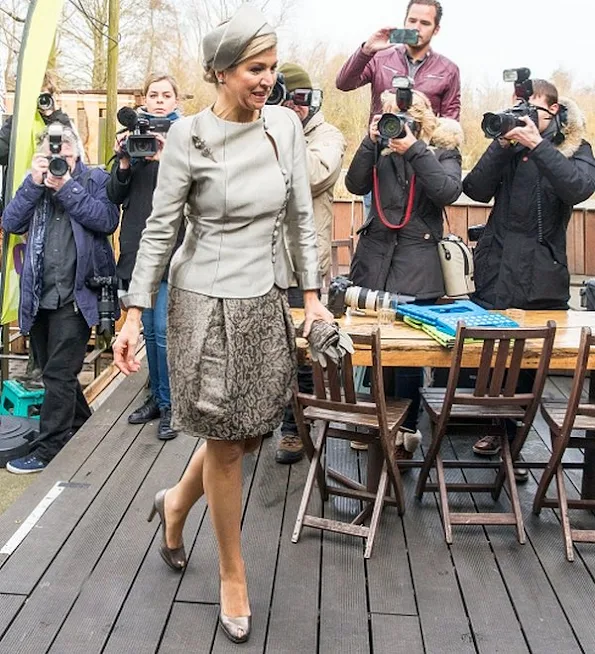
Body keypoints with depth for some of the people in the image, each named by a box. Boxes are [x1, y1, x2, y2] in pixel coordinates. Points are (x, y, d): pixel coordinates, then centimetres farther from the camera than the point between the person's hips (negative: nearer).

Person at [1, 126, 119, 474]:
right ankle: (80, 428, 35)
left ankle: (49, 449, 6)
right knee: (57, 373, 16)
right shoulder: (36, 182, 13)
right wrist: (34, 183, -7)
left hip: (75, 297, -6)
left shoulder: (96, 179, 2)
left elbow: (107, 220, -14)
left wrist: (67, 187, -14)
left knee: (59, 374, -3)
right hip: (39, 297, 6)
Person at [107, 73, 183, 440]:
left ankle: (170, 405, 8)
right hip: (139, 247, 5)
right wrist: (124, 163, -9)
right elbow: (116, 196, 8)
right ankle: (157, 396, 26)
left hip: (172, 247, -5)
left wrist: (166, 159, -23)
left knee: (164, 330, -6)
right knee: (149, 328, 12)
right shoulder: (132, 135, 12)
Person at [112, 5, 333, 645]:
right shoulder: (189, 136, -9)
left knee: (251, 432, 12)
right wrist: (133, 314, -9)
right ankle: (233, 577, 25)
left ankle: (176, 501, 44)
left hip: (265, 302, 5)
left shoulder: (285, 124, 3)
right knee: (226, 443, 4)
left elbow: (301, 216, 8)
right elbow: (159, 229, -5)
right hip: (206, 302, -5)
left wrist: (311, 295, 5)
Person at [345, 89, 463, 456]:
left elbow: (448, 192, -14)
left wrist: (414, 148, -15)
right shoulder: (381, 148, 12)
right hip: (375, 256, 3)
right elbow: (356, 185, -1)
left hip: (418, 264, -3)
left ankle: (407, 428, 15)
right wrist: (371, 141, -9)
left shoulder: (443, 150, 4)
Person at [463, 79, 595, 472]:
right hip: (497, 270, 2)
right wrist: (502, 144, -11)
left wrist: (537, 144, -19)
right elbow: (477, 191, -3)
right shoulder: (509, 145, 11)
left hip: (543, 276, -2)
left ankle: (514, 443, 15)